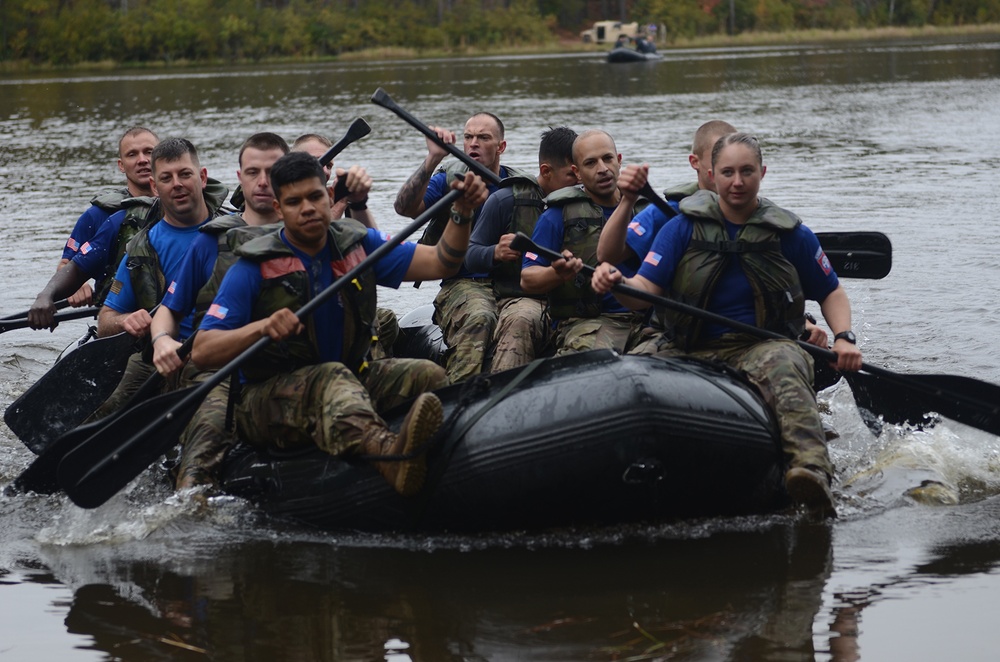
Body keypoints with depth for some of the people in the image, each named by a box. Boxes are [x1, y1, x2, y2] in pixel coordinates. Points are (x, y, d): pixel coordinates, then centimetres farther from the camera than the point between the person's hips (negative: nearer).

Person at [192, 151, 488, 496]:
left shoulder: (358, 245, 8)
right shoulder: (254, 269, -6)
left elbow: (440, 263, 3)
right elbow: (201, 352, -14)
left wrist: (462, 213, -14)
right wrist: (260, 328, -30)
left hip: (353, 378, 6)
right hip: (267, 399, -5)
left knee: (427, 376, -19)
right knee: (332, 378, -37)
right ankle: (386, 453, -70)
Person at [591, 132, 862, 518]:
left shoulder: (791, 235, 8)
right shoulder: (682, 228, 8)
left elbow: (830, 293, 18)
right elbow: (646, 291, -1)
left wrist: (843, 338, -2)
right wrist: (617, 284, -25)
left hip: (764, 346, -3)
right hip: (693, 352, 3)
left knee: (783, 367, -40)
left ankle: (812, 472, -61)